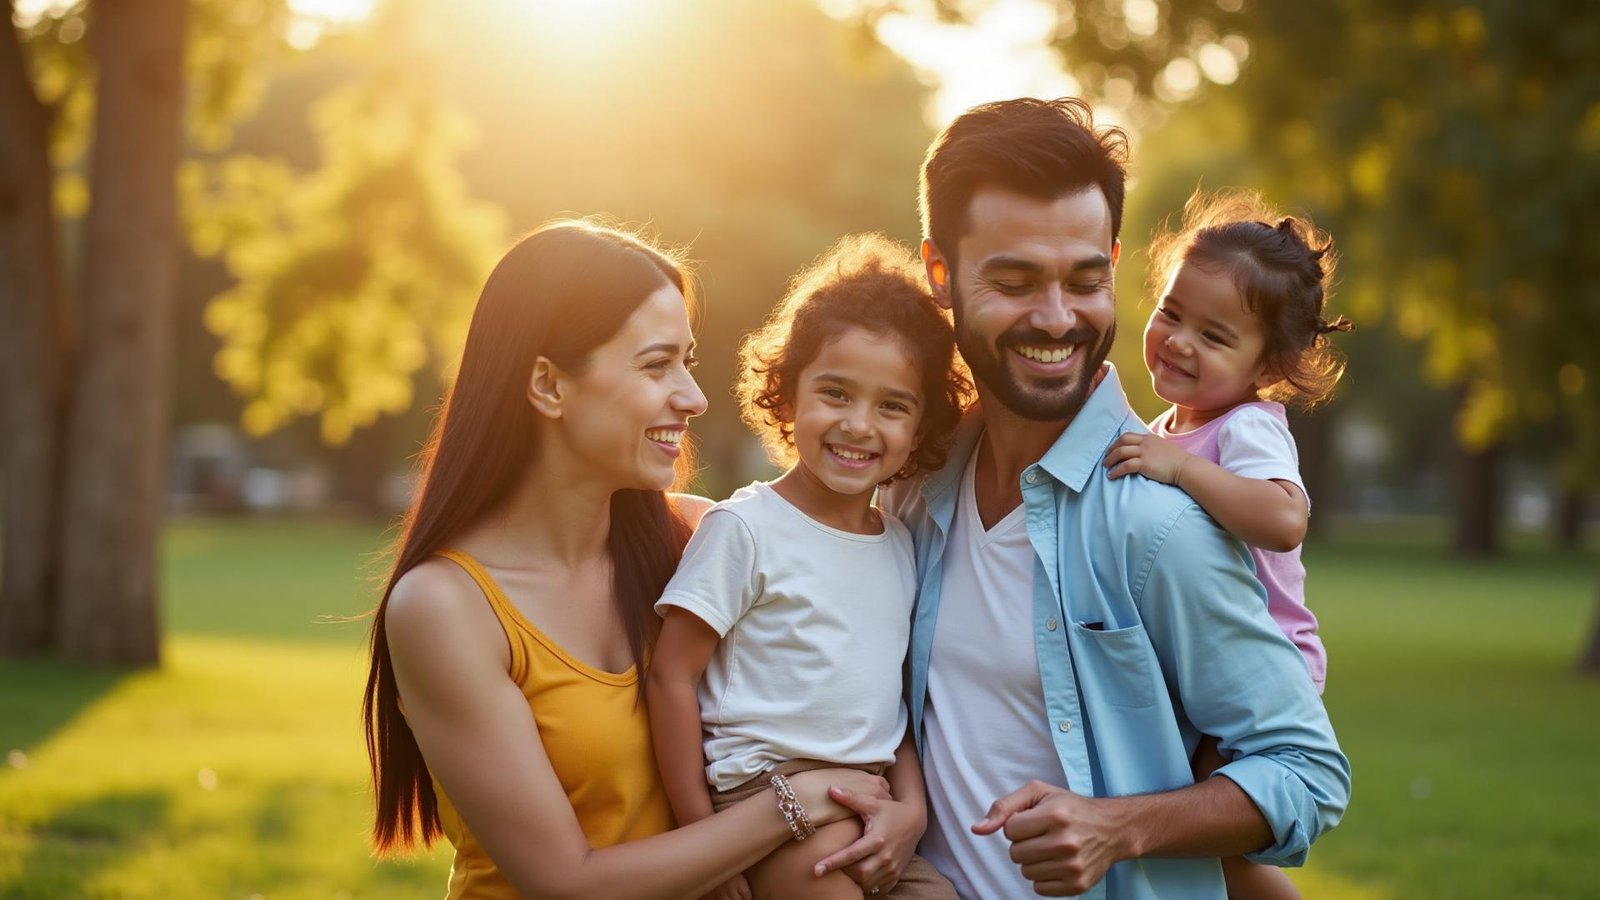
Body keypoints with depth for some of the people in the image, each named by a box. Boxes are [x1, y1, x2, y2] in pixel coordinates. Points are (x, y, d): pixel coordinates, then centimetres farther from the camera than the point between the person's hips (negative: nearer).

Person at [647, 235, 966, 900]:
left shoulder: (901, 546, 11)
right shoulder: (746, 527, -8)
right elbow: (672, 677, -8)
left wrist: (912, 807, 0)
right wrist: (703, 836, -10)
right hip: (766, 790, -6)